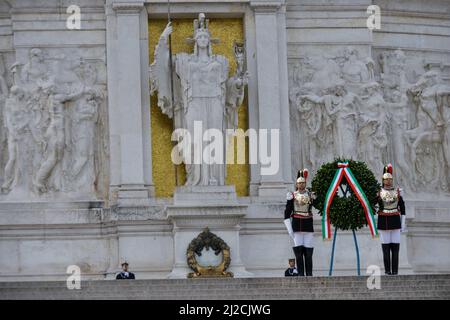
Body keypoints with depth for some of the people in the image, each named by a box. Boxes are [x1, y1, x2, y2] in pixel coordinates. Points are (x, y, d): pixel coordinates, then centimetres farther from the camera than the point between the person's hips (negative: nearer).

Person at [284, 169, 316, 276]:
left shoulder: (310, 195, 7)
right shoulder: (292, 196, 2)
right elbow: (287, 213, 0)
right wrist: (290, 229, -5)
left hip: (308, 226, 1)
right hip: (297, 227, -1)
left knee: (308, 252, 0)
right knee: (298, 252, -3)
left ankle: (309, 274, 2)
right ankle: (300, 275, -1)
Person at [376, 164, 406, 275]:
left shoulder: (397, 192, 4)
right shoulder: (379, 192, 0)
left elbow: (402, 207, 8)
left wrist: (403, 223, 4)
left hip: (395, 221, 1)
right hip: (383, 221, -1)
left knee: (395, 246, -1)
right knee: (385, 246, 0)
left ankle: (395, 270, 3)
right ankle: (387, 269, 5)